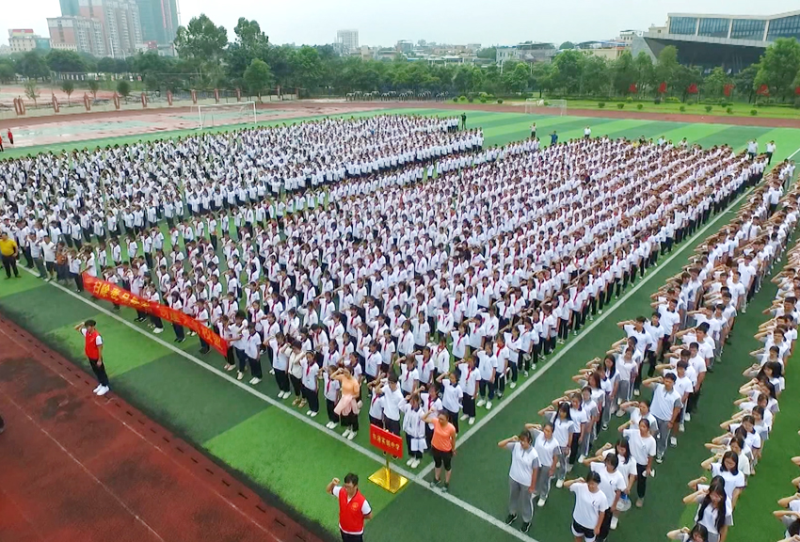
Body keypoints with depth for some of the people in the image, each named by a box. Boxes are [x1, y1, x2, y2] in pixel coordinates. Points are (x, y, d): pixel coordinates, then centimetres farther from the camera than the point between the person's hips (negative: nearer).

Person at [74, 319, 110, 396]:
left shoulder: (97, 336, -30)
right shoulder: (86, 332, -7)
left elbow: (100, 349, -24)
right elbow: (76, 328, 7)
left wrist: (100, 360, -18)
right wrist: (82, 324, -15)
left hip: (96, 358, -8)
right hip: (90, 357, 8)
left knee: (101, 372, 9)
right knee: (96, 371, 22)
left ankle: (105, 387, 25)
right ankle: (101, 384, 40)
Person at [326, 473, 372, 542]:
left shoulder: (362, 501, -35)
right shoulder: (341, 492, -22)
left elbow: (369, 516, -21)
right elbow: (328, 490, -6)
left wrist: (357, 517, -14)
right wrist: (332, 483, -27)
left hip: (356, 532, -5)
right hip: (343, 529, 5)